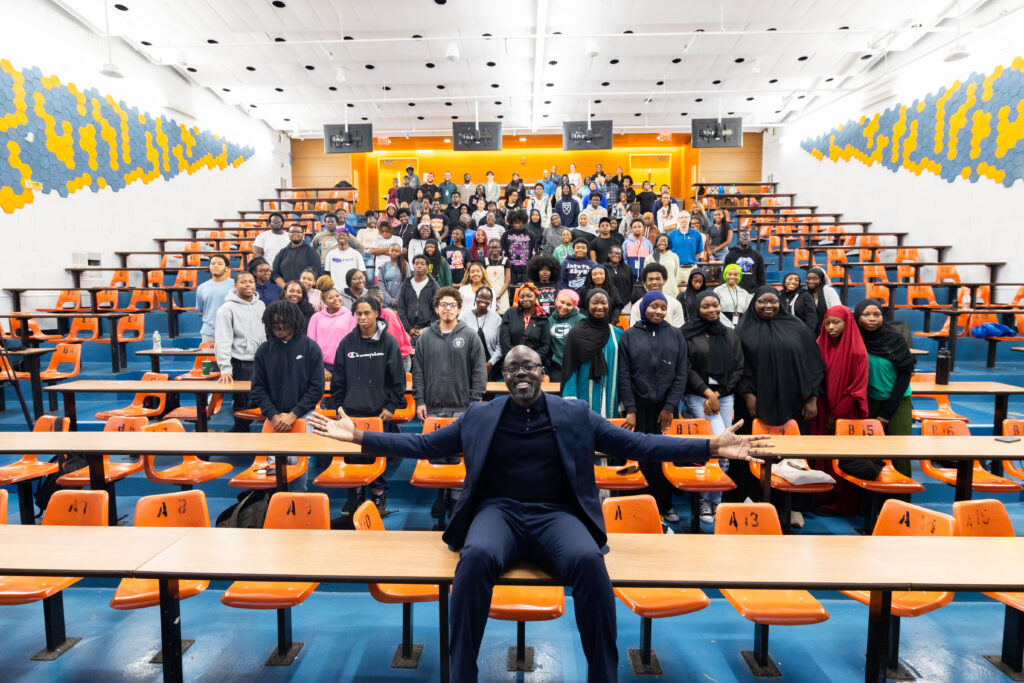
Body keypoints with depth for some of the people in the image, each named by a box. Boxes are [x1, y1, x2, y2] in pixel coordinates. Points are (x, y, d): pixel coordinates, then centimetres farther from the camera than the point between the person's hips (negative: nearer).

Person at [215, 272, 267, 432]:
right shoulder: (228, 308, -5)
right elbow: (223, 341, -11)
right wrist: (225, 369, -18)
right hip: (240, 364, -5)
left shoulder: (261, 305, 11)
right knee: (241, 406, 1)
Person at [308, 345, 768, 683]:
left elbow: (636, 444, 8)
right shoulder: (480, 416, 13)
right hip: (498, 512, 0)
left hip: (556, 515, 0)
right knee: (477, 555, -33)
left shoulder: (574, 415, 11)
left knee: (589, 559, -32)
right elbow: (423, 445, 14)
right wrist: (359, 437, 6)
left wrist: (709, 447, -2)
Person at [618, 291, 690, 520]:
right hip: (639, 406, -1)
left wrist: (670, 407, -3)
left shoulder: (676, 335, 8)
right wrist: (630, 410, -6)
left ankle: (665, 504, 16)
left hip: (666, 407, 1)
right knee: (643, 458, -1)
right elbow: (624, 375, 0)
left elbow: (681, 374, 5)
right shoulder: (629, 336, 4)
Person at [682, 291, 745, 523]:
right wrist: (707, 393, -11)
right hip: (698, 396, -4)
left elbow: (738, 368, 8)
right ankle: (709, 498, -2)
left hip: (725, 397, 4)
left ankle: (711, 500, 18)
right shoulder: (687, 333, -1)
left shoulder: (730, 334, 12)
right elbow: (686, 369, -5)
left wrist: (718, 393, -3)